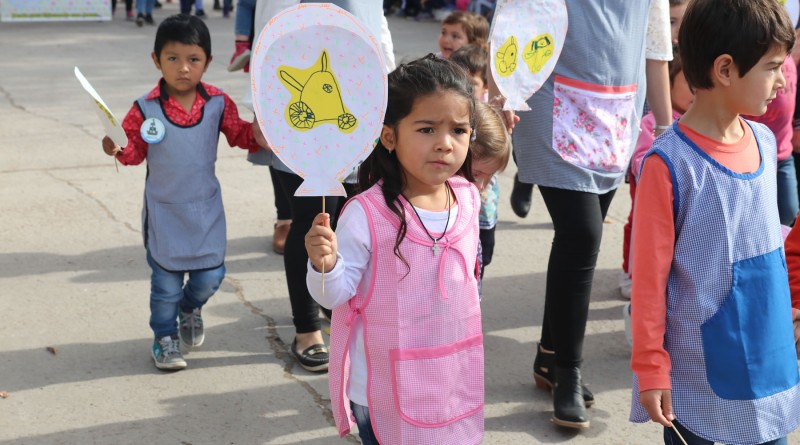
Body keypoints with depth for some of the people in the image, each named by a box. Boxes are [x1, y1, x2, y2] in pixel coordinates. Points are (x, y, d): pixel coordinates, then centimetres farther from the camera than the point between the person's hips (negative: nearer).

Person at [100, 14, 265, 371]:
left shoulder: (217, 103, -7)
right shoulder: (145, 109, -13)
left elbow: (240, 133, 4)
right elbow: (134, 151, -6)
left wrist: (260, 131, -16)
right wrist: (118, 149, -27)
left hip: (206, 208, 2)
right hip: (164, 211, -2)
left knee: (211, 275, 6)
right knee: (166, 281, 6)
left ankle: (191, 307, 41)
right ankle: (165, 338, 30)